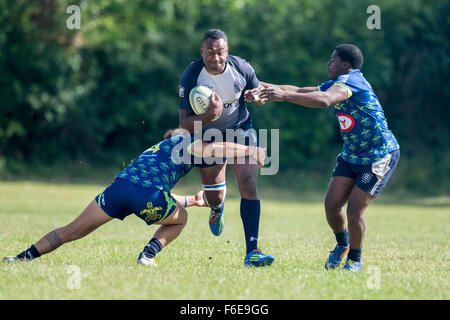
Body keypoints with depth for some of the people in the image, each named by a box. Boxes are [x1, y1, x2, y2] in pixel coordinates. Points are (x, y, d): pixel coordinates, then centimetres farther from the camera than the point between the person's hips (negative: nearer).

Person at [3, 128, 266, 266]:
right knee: (180, 218, 26)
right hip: (148, 195, -6)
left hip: (120, 185, 6)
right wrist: (250, 151, 3)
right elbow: (211, 149, -1)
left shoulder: (154, 151, 41)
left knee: (71, 231, 15)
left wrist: (191, 200, 59)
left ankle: (25, 257, 5)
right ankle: (149, 254, 4)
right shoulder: (182, 142, 20)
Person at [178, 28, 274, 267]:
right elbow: (185, 124, -23)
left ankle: (252, 252, -20)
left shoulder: (241, 68, -18)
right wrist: (210, 115, -40)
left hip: (240, 131, 0)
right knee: (214, 196, 9)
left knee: (248, 183, -19)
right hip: (208, 135, 0)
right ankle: (217, 209, 52)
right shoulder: (190, 77, -24)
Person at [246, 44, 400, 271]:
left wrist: (284, 96, -43)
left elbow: (324, 100, -39)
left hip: (380, 156, -9)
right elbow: (301, 92, 11)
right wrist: (268, 88, -3)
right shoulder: (336, 84, 10)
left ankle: (355, 260, 10)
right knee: (331, 204, -1)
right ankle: (342, 244, 26)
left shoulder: (351, 80, -20)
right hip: (351, 156, 9)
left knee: (354, 210, -11)